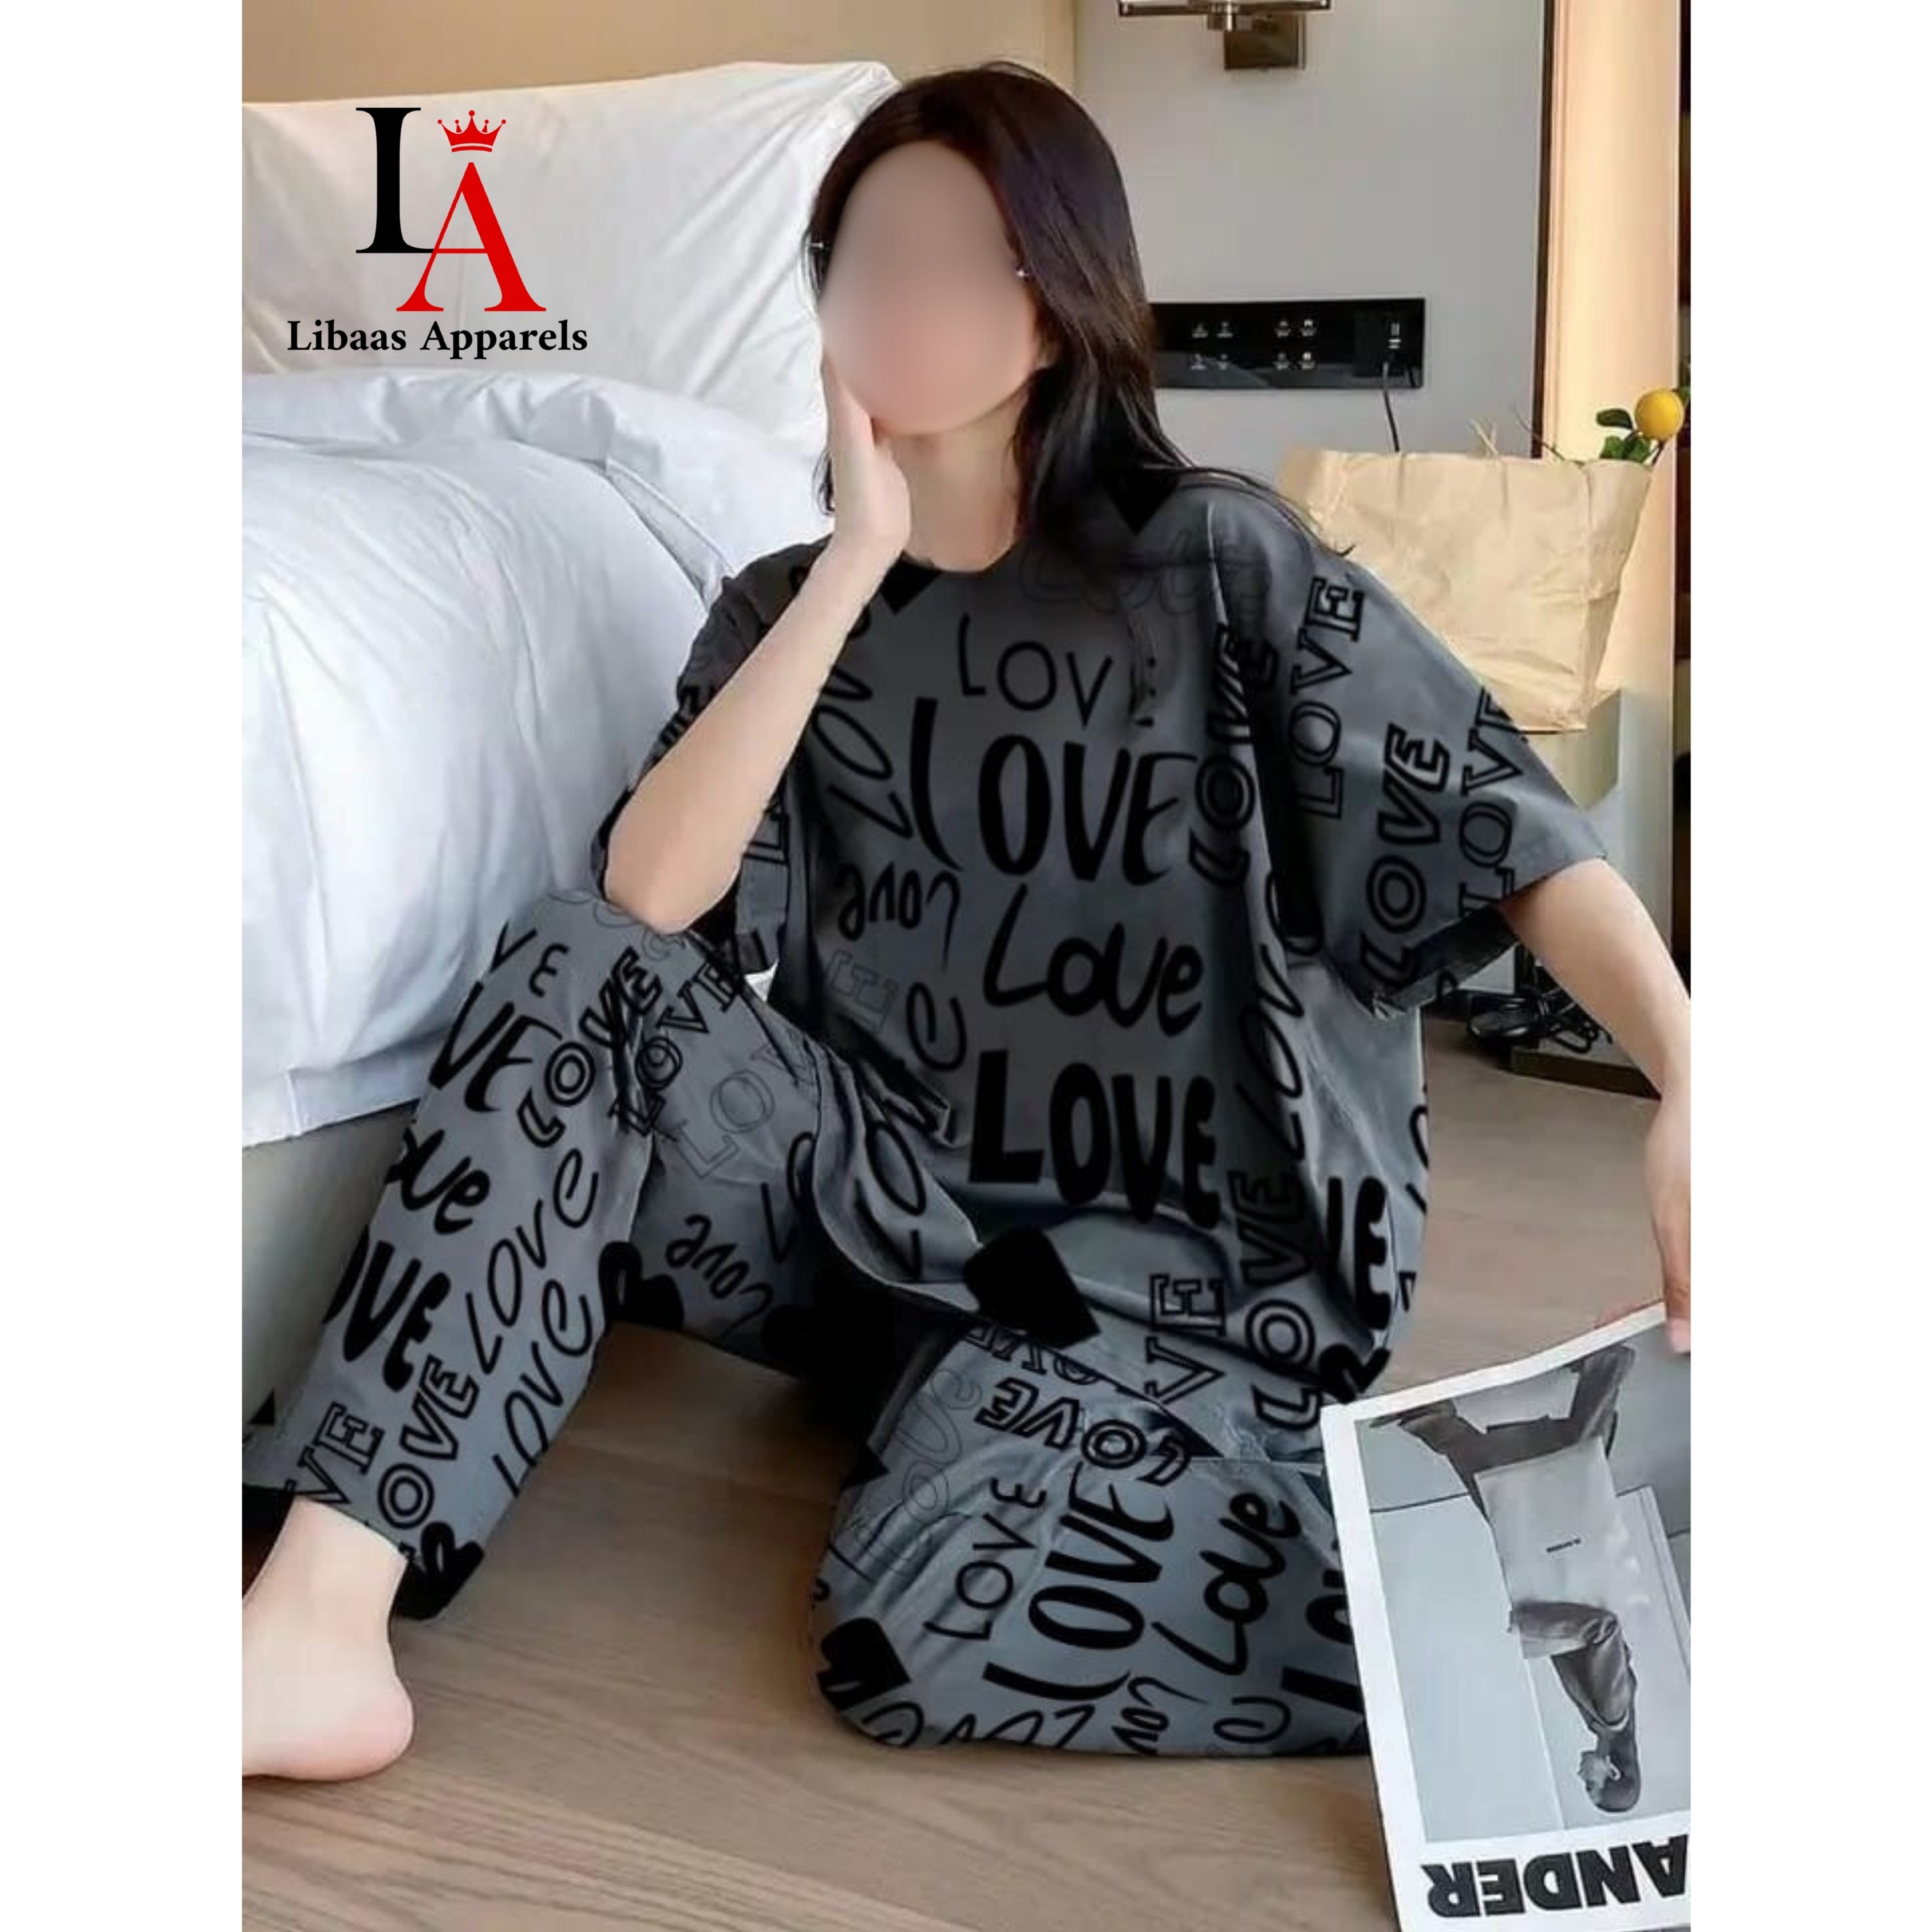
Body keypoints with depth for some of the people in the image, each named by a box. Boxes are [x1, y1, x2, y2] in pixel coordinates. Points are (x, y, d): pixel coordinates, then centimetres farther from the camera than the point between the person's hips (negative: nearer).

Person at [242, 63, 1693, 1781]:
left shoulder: (1219, 560, -6)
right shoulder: (786, 608, 5)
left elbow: (1505, 823, -14)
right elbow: (645, 901, -13)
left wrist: (1689, 1077, -31)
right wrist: (860, 561, -16)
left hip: (1167, 1257, -4)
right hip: (889, 1204, 4)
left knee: (930, 1640, -29)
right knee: (576, 968, -19)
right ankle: (319, 1626, -25)